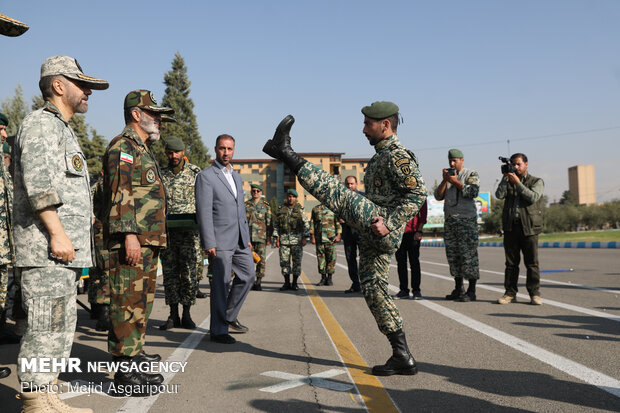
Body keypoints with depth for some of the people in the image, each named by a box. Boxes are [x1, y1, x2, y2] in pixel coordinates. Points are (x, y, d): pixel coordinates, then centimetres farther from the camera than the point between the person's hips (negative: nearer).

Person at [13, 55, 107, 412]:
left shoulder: (63, 129, 25)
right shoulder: (41, 123, -6)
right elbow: (38, 184, -18)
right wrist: (57, 233, -23)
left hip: (66, 250, 10)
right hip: (47, 248, -10)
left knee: (62, 325, 12)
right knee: (47, 326, -9)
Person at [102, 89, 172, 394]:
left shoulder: (142, 149, 23)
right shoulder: (123, 146, -9)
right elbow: (120, 195, -19)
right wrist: (129, 234, -26)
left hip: (147, 241, 11)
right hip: (132, 240, -11)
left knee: (142, 299, 17)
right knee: (129, 302, -9)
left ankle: (135, 352, 28)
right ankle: (126, 373, -6)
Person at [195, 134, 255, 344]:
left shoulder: (236, 177, 17)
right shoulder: (206, 177, -7)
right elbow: (203, 212, -13)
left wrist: (247, 237, 18)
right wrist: (209, 244, -19)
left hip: (239, 239, 8)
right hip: (220, 240, -8)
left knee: (248, 275, 11)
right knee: (221, 284, -4)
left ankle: (229, 315, 27)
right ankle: (218, 330, 7)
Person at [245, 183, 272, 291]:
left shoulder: (266, 206, 8)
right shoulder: (245, 205, 11)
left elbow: (269, 222, 6)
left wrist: (268, 237, -1)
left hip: (261, 237, -1)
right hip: (248, 236, 1)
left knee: (261, 260, -3)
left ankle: (258, 282, 3)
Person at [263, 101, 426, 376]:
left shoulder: (398, 155, -8)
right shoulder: (380, 157, 25)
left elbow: (418, 193, -18)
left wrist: (388, 224, -23)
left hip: (383, 231, -10)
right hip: (373, 236, 10)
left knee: (338, 194, -19)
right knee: (373, 290, 7)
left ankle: (285, 152, -12)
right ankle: (403, 358, 10)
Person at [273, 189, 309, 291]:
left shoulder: (300, 209, 4)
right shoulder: (281, 209, 8)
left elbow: (306, 224, 3)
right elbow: (276, 224, 10)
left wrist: (304, 238, -6)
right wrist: (277, 238, 3)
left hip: (297, 239, -1)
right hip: (284, 239, 1)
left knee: (297, 261, 0)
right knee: (284, 261, 1)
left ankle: (295, 283, 9)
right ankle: (286, 283, 10)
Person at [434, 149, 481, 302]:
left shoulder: (472, 175, 3)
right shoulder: (448, 176, 17)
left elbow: (473, 192, -14)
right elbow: (438, 196, 8)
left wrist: (455, 182, -10)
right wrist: (445, 180, -3)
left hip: (467, 220, -6)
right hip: (449, 221, 6)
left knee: (468, 255, -8)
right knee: (453, 255, 6)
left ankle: (471, 291, -4)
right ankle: (458, 289, 14)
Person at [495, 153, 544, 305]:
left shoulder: (537, 181, 10)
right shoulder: (508, 181, 18)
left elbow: (533, 197, -9)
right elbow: (499, 195, 1)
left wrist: (517, 183, -10)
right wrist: (505, 178, -3)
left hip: (529, 226, -3)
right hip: (510, 226, 3)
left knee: (532, 262, -2)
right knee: (511, 262, 4)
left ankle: (534, 294, 3)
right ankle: (510, 293, 8)